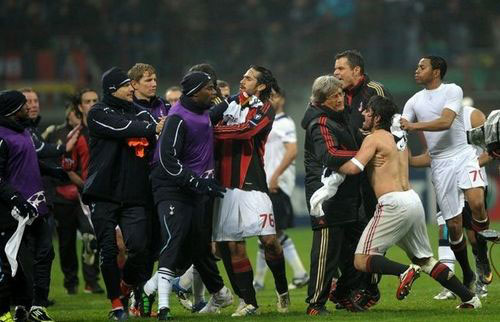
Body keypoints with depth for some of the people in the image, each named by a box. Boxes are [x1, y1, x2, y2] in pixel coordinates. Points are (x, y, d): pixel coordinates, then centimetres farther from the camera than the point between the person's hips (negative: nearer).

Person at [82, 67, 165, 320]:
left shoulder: (141, 114, 16)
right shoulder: (99, 114, 1)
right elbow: (125, 129, -14)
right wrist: (152, 129, -8)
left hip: (134, 196, 3)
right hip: (104, 195, -3)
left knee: (139, 246, -10)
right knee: (108, 250, -2)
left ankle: (126, 289, 16)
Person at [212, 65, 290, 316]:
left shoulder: (264, 110, -1)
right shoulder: (232, 105, 16)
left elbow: (246, 130, -17)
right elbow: (219, 135, 18)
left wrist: (212, 130, -14)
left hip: (252, 184, -5)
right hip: (226, 184, 5)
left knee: (269, 239, -12)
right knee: (233, 245, 2)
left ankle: (282, 290, 10)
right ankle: (248, 302, 9)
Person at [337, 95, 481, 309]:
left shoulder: (374, 138, -6)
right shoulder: (399, 138, 18)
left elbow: (353, 168, -18)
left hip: (393, 204, -8)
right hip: (413, 201, 8)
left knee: (361, 261, -7)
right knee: (425, 260, 20)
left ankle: (404, 272, -28)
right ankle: (469, 298, 15)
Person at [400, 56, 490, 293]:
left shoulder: (452, 91, -2)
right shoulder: (415, 101, 15)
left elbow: (445, 122, -16)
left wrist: (413, 125, -22)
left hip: (463, 155, -4)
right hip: (439, 164, 4)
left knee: (476, 203, -29)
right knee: (453, 224, 0)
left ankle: (481, 250, -5)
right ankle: (467, 276, 14)